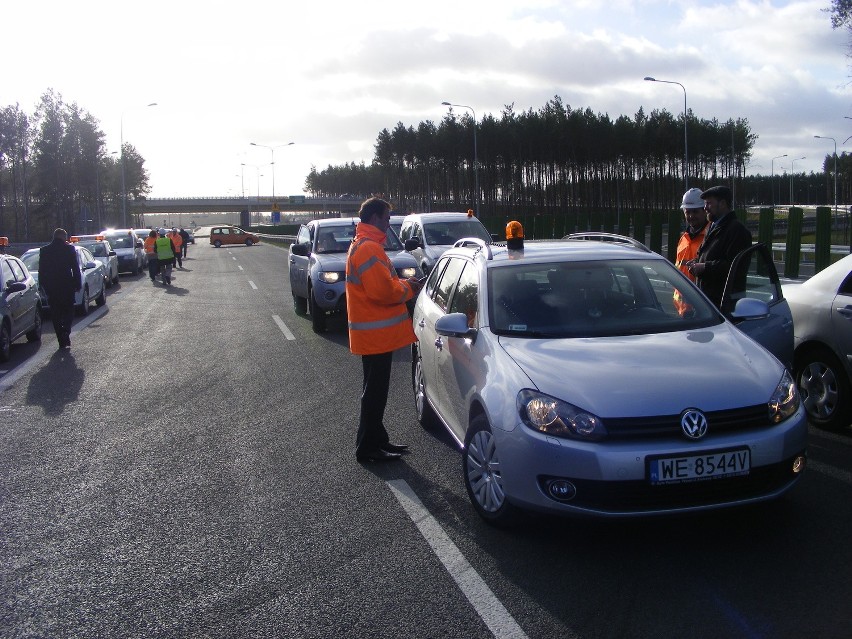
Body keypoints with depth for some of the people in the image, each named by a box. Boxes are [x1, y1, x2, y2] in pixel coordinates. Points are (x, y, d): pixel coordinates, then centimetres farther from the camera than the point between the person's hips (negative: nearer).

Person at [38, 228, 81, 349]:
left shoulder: (44, 250, 3)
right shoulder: (69, 249, -5)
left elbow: (41, 271, 5)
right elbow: (76, 269, -5)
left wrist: (43, 286, 12)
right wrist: (78, 284, 2)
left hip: (51, 288, 2)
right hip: (67, 286, -2)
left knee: (56, 315, 9)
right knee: (68, 312, 10)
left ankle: (62, 341, 8)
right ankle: (66, 334, -11)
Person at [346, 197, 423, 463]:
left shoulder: (362, 244, 17)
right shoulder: (369, 248, -19)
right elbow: (383, 292, -26)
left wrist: (403, 284, 9)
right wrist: (408, 289, -9)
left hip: (374, 333, 11)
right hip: (375, 334, -11)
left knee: (376, 391, 17)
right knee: (375, 392, -2)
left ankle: (377, 440, 27)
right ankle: (367, 448, 7)